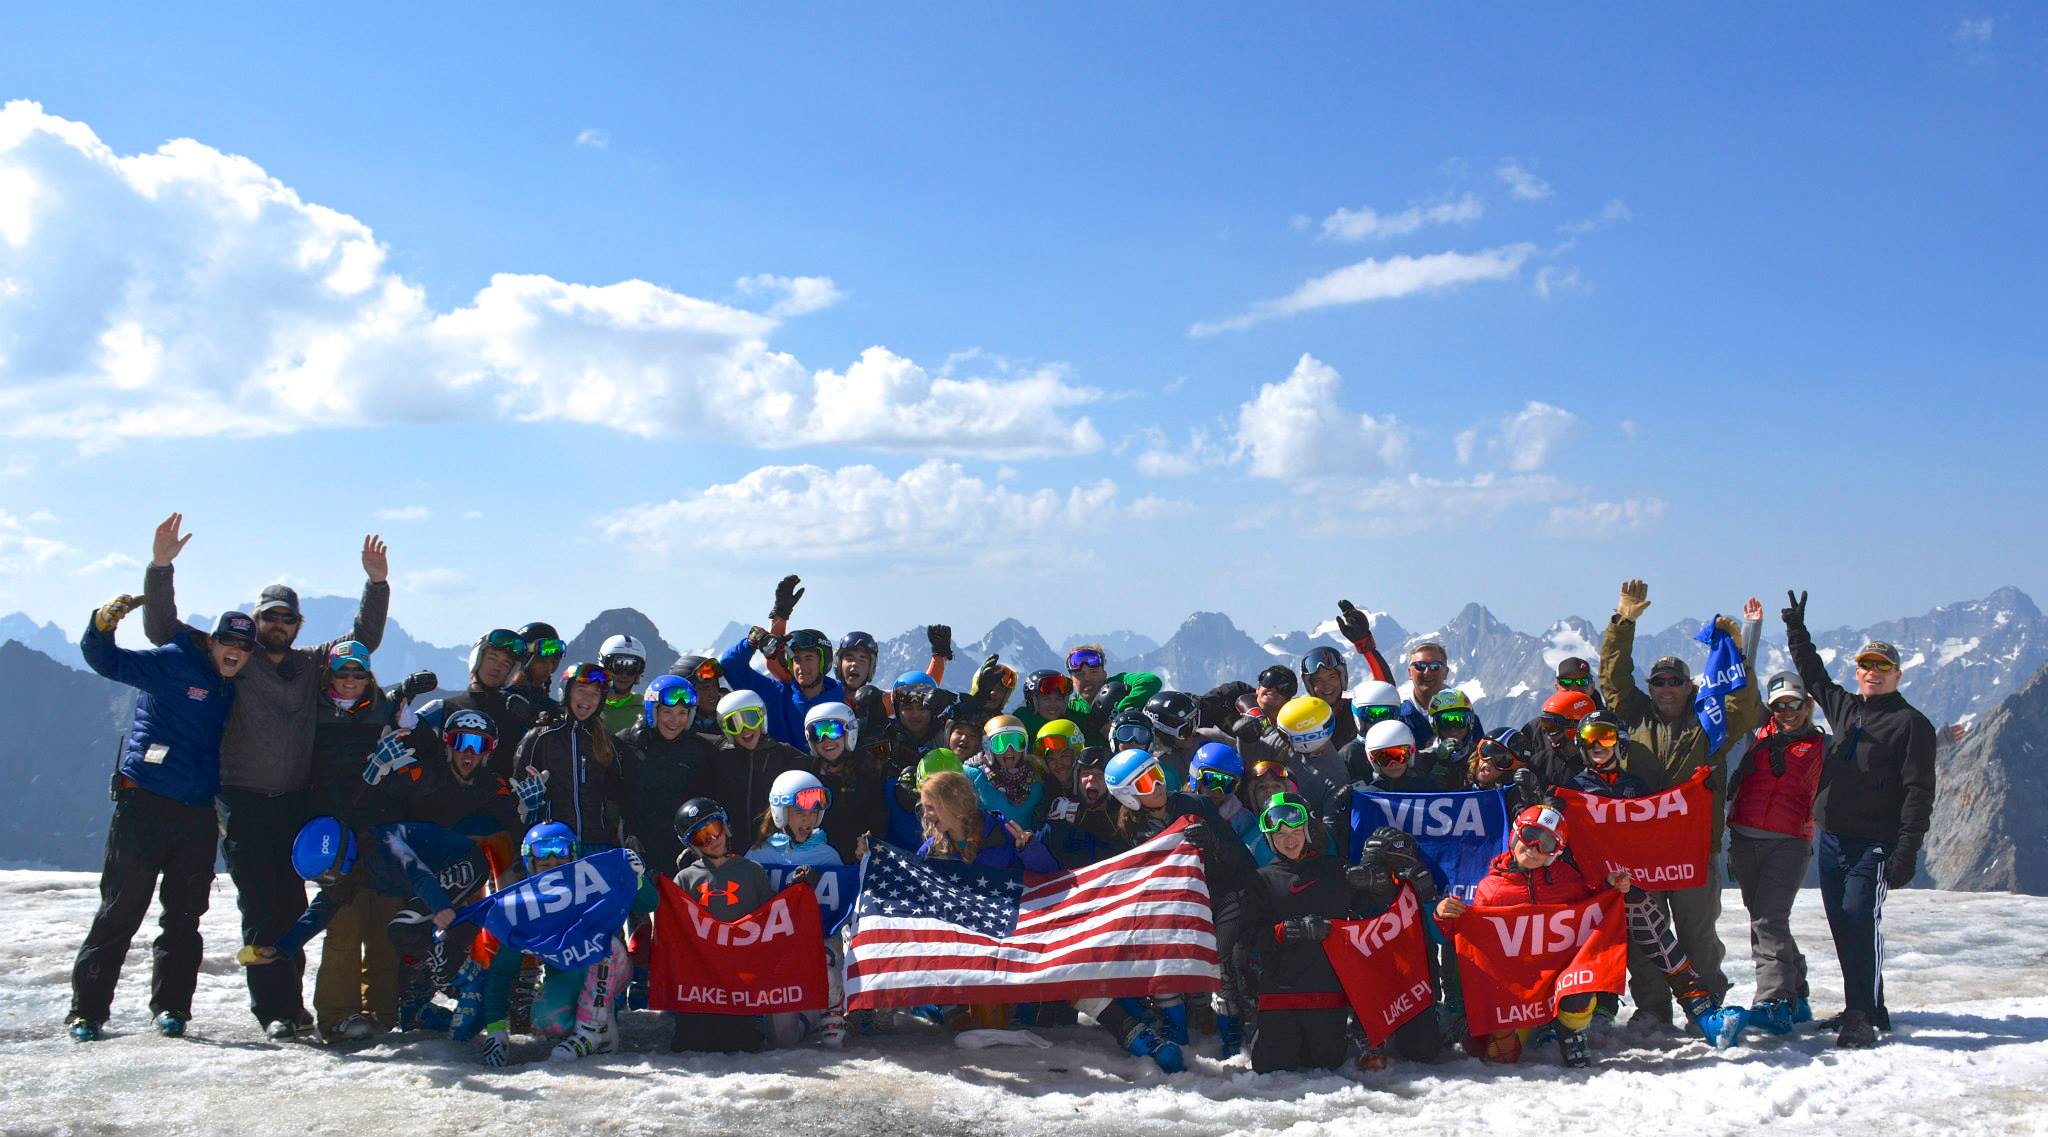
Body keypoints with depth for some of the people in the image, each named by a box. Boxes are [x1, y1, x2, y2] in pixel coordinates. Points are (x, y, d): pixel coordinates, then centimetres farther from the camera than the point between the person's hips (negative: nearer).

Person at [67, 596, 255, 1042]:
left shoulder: (238, 690, 12)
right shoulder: (172, 664, -4)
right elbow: (105, 661, -10)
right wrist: (105, 623, -28)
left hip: (199, 816, 5)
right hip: (144, 805, -5)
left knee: (183, 917, 8)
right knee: (120, 911, -2)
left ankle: (171, 1005, 16)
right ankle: (87, 1008, 6)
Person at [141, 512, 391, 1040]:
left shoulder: (312, 665, 15)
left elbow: (363, 639, 18)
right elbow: (162, 629, 3)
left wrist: (377, 584, 5)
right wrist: (160, 566, -8)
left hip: (296, 804, 3)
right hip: (244, 804, -3)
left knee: (292, 906, 6)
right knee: (259, 909, -7)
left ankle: (292, 1002, 12)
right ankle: (273, 1007, -4)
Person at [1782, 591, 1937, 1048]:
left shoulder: (1911, 723, -3)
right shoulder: (1844, 707, 16)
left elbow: (1919, 793, -8)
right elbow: (1814, 677, 35)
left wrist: (1906, 852, -15)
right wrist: (1796, 632, 34)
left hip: (1874, 843, -6)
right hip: (1831, 839, 6)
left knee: (1861, 920, -15)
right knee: (1842, 925, 7)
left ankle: (1863, 1017, -13)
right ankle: (1864, 1009, 16)